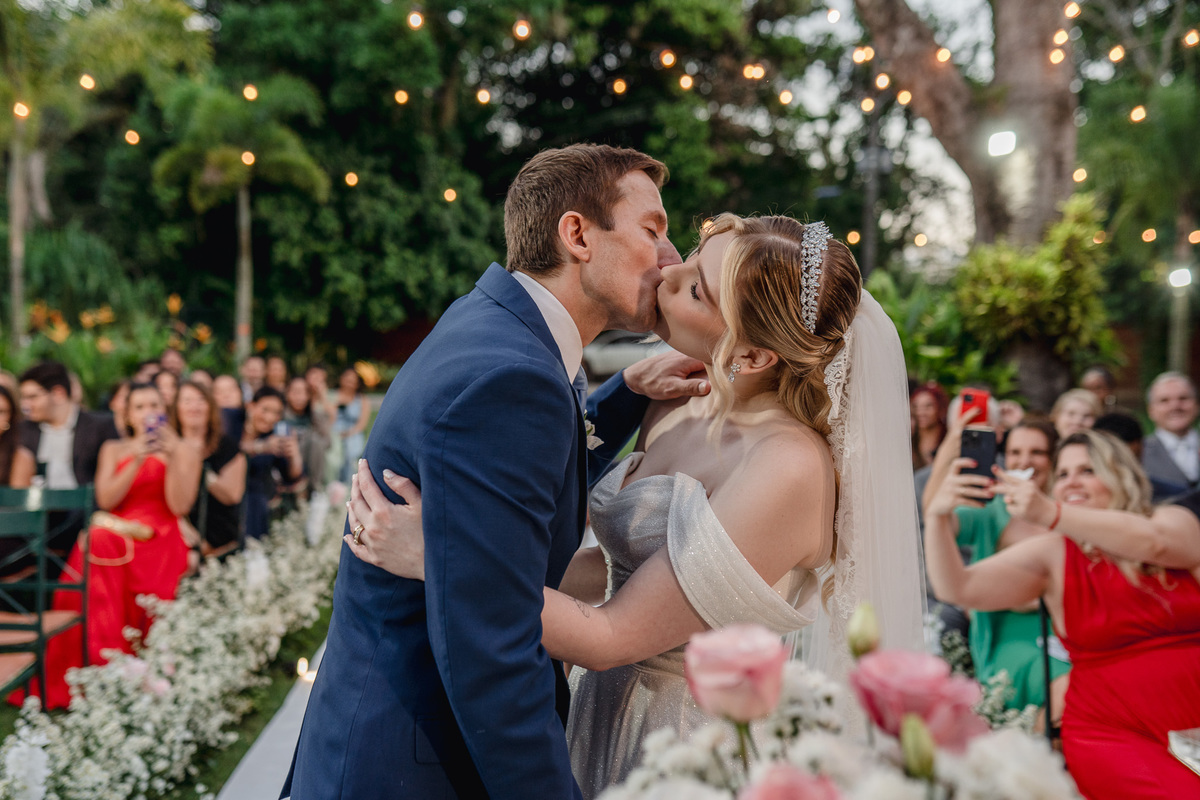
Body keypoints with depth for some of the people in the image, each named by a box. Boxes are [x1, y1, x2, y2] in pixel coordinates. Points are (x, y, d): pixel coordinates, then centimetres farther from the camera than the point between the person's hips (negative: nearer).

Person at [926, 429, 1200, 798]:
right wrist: (939, 515, -23)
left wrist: (1050, 514, -31)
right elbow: (958, 587, -5)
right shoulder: (1051, 555, 5)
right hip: (1113, 733, -1)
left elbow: (1154, 544, -20)